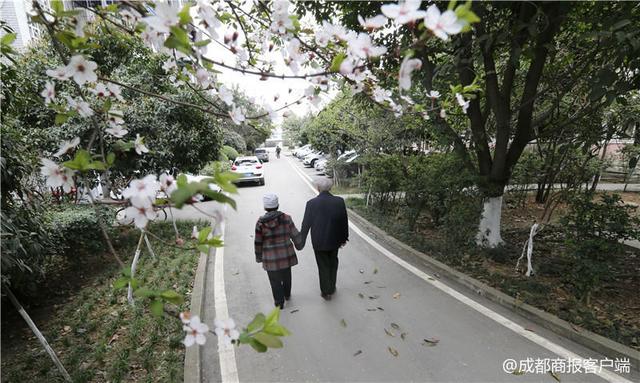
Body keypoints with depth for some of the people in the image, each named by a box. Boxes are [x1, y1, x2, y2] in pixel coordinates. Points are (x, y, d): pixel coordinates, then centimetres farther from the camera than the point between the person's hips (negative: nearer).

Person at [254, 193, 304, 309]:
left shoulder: (261, 222, -14)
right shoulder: (286, 218, -12)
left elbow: (258, 242, -7)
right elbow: (295, 235, -4)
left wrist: (258, 257, 8)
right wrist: (299, 245, 15)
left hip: (270, 257, -2)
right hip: (286, 254, 2)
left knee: (275, 280, 17)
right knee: (286, 275, 25)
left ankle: (279, 302, 30)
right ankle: (287, 295, 47)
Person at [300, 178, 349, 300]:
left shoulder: (311, 203, -16)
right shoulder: (339, 201, -11)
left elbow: (306, 224, -9)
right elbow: (344, 221, -3)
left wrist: (301, 241, 4)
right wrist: (343, 238, 11)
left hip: (319, 242, -2)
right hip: (334, 240, 2)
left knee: (323, 266, 16)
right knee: (333, 264, 24)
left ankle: (326, 292, 29)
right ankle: (332, 288, 39)